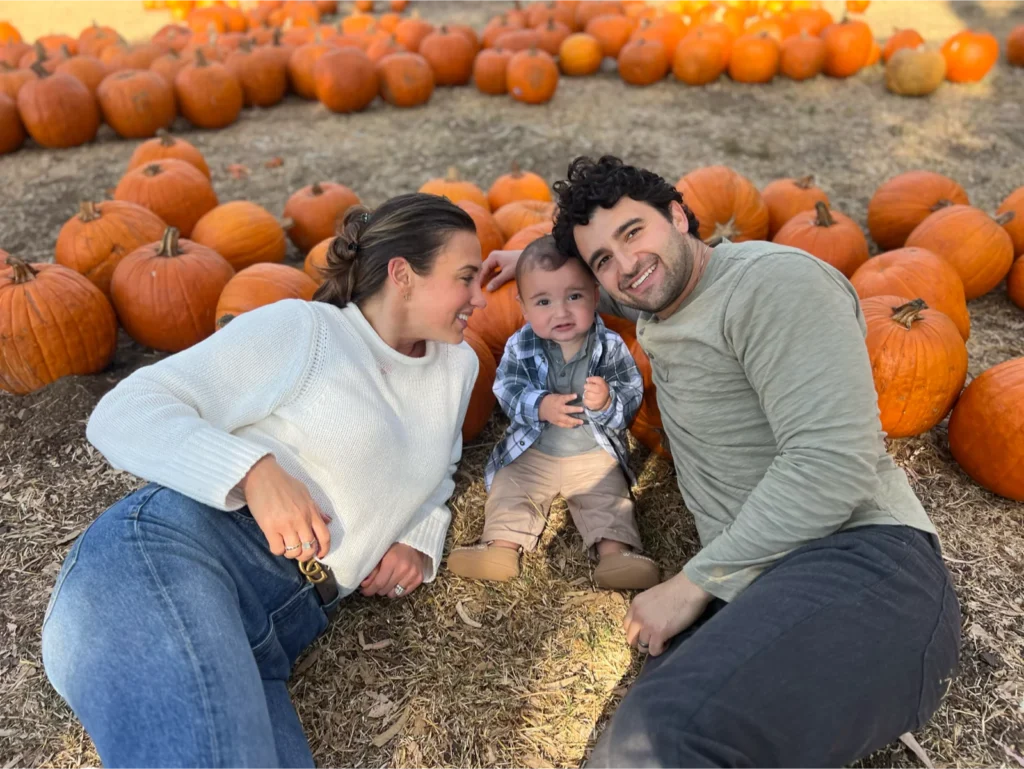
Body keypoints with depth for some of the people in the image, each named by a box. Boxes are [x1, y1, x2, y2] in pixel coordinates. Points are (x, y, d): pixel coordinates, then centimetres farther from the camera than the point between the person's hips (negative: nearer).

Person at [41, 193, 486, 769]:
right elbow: (123, 414, -1)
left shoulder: (457, 366, 19)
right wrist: (256, 471, -18)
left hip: (286, 626, 7)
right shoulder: (303, 330, 1)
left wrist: (422, 542, 14)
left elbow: (436, 473, 35)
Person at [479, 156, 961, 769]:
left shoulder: (774, 281, -7)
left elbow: (833, 461, -17)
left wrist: (696, 580, -13)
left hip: (861, 558, -8)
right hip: (754, 585, 9)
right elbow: (611, 283, 47)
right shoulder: (658, 307, 19)